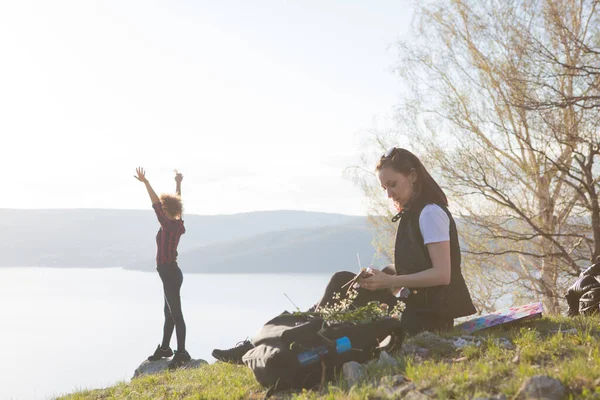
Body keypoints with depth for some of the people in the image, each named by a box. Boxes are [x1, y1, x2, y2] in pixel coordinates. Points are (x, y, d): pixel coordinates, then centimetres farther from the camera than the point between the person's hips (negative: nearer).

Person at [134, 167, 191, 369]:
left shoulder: (168, 225, -16)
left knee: (176, 314, -8)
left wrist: (145, 182, -20)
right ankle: (165, 347, 30)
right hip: (171, 273, 10)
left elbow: (156, 204, -21)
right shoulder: (177, 225, 6)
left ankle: (181, 353, -6)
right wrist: (178, 184, 30)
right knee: (169, 312, 18)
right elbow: (178, 203, 20)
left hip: (170, 274, -10)